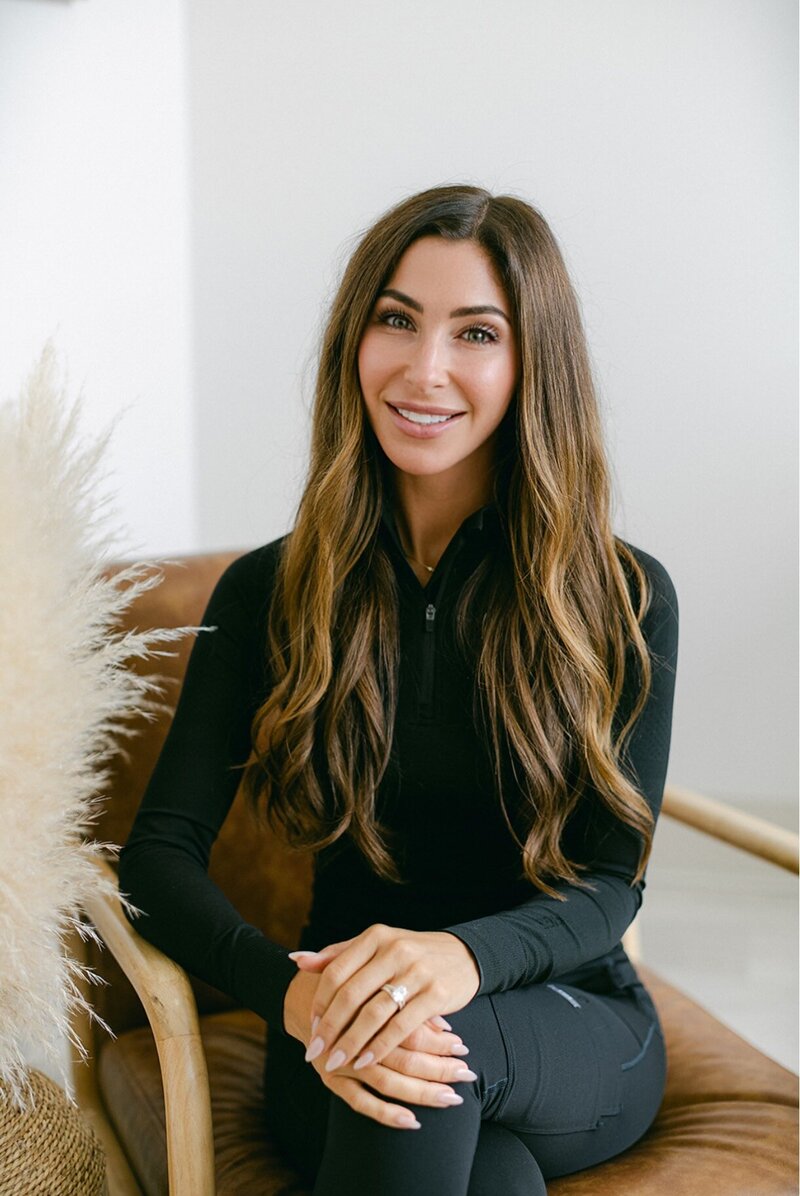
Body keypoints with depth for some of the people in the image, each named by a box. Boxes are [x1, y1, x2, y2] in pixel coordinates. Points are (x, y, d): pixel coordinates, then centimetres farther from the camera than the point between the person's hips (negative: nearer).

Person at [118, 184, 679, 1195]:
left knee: (435, 1040, -34)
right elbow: (158, 853, -7)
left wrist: (462, 956, -32)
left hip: (573, 1037, 0)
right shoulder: (268, 594, -1)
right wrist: (291, 991, -28)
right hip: (335, 1051, 0)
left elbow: (610, 883, -9)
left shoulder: (624, 600, -5)